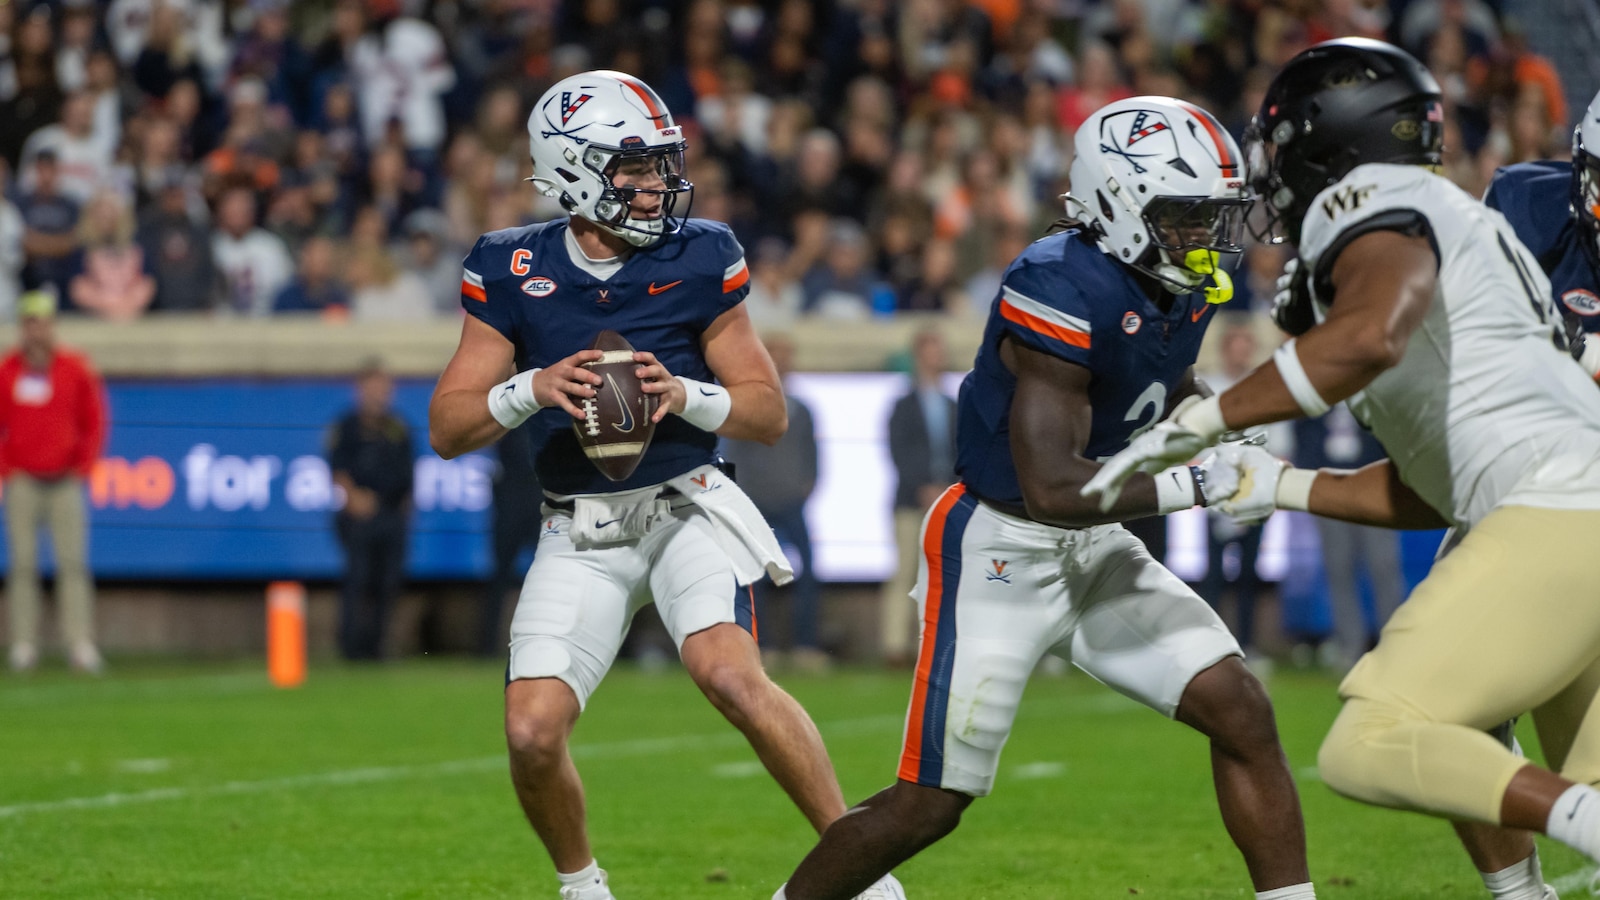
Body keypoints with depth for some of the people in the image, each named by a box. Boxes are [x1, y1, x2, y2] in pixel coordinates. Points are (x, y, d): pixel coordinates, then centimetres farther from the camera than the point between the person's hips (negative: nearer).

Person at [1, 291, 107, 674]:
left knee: (74, 564, -5)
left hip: (66, 481, 0)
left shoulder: (76, 369, 2)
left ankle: (80, 643, -6)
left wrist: (82, 469, 0)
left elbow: (94, 423, 7)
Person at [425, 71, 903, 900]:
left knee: (729, 675, -27)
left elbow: (769, 412, 0)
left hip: (686, 510, -1)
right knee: (532, 734, -11)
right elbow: (446, 427, -3)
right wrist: (533, 390, -21)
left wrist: (685, 396, -19)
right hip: (580, 536, 2)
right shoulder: (512, 271, -2)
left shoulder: (699, 259, -3)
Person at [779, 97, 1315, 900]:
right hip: (998, 551, -8)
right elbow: (1052, 488, -29)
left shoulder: (1184, 287, 0)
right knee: (931, 803, -4)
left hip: (1096, 548, 8)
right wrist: (1192, 484, -28)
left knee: (1244, 717, -3)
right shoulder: (1063, 293, -26)